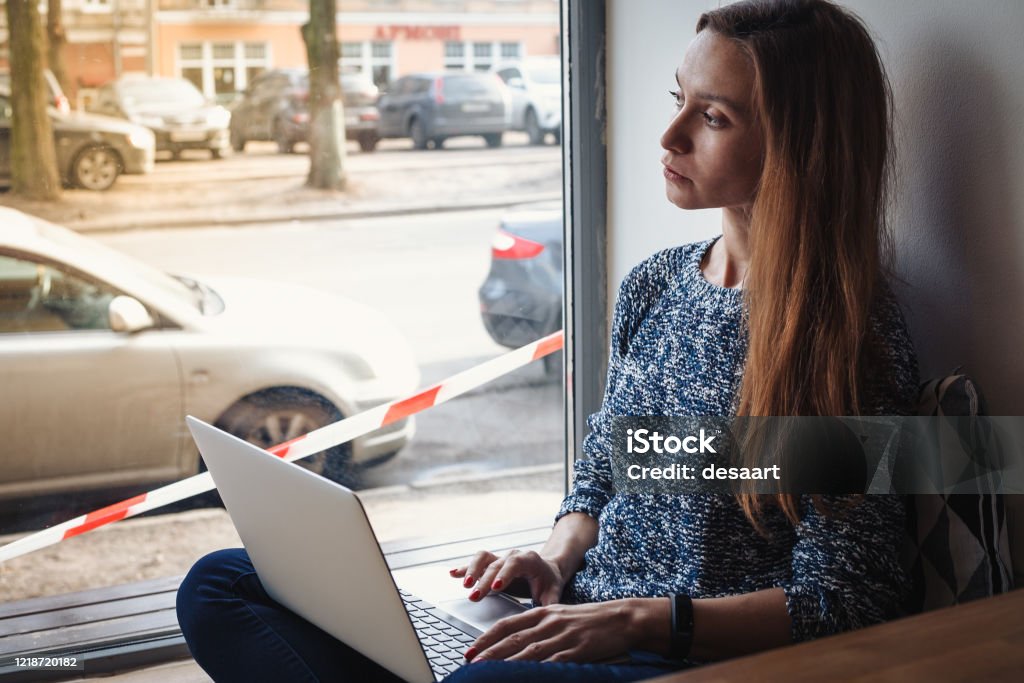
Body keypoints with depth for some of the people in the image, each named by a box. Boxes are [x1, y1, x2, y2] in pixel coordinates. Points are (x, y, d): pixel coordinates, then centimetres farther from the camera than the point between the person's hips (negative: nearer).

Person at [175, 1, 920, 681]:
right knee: (219, 585, -4)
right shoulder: (652, 286, 10)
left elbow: (839, 600, -12)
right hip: (576, 621, 8)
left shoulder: (852, 332, -11)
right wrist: (556, 560, -1)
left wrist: (645, 620, -21)